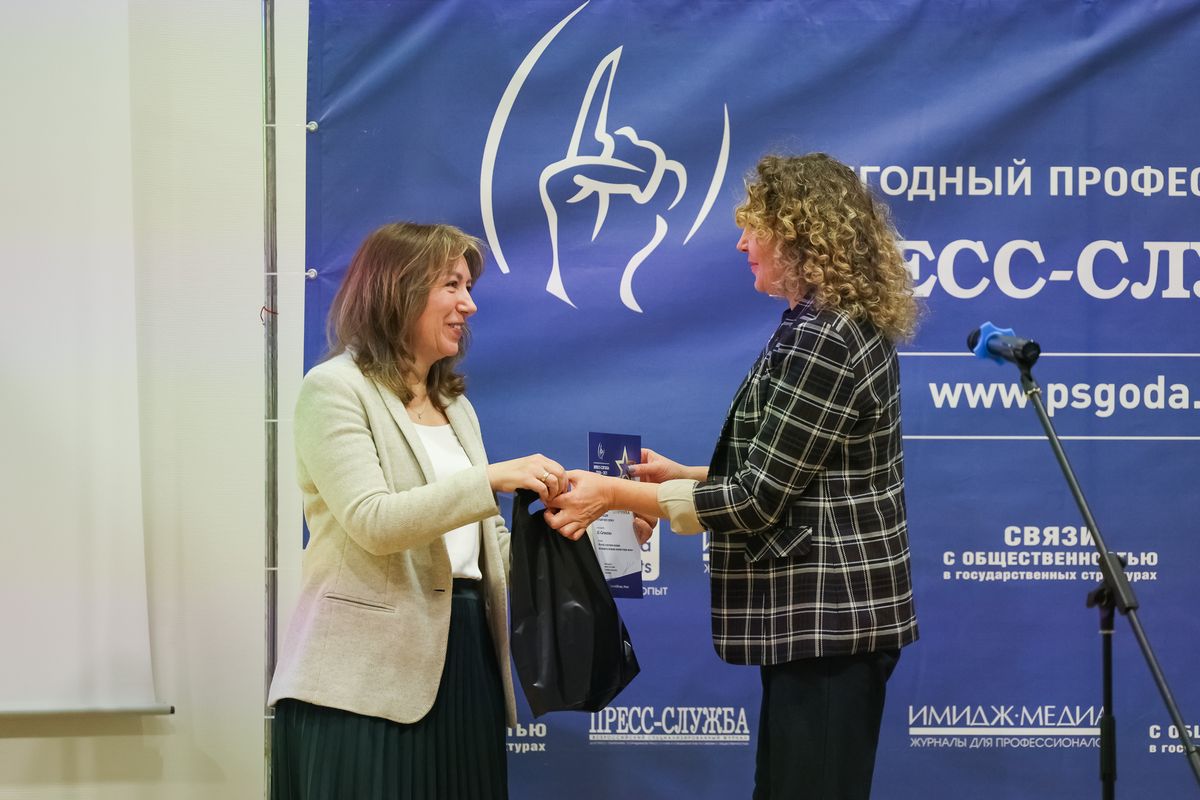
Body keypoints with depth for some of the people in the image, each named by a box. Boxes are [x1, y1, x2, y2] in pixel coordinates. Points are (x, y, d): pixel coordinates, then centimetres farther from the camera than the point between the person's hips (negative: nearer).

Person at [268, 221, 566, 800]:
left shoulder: (454, 405, 20)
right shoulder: (335, 388, -5)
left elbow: (480, 541, 16)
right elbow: (373, 522, -18)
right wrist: (493, 478, -21)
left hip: (463, 660, 7)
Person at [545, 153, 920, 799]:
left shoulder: (822, 340, -19)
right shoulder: (847, 326, 14)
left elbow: (759, 499, -21)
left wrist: (615, 493, -17)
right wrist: (681, 475, 13)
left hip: (822, 618, -11)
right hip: (826, 613, 11)